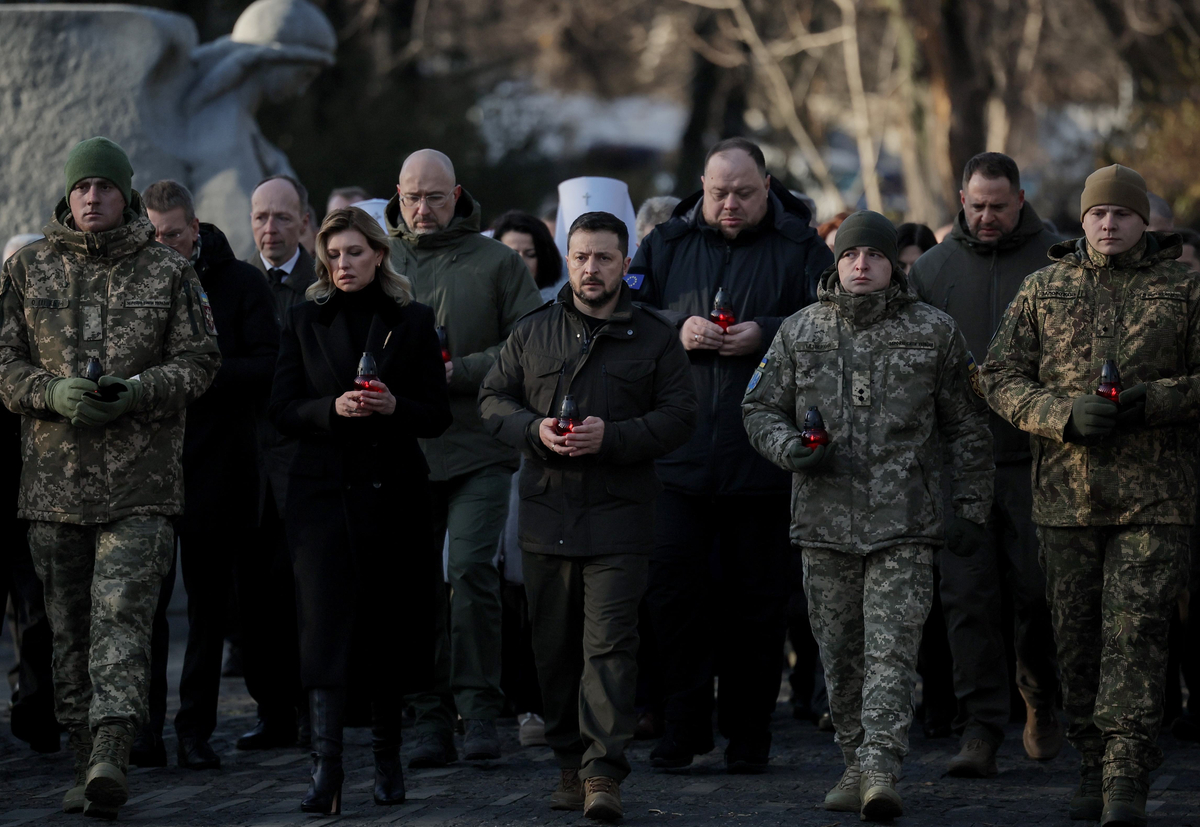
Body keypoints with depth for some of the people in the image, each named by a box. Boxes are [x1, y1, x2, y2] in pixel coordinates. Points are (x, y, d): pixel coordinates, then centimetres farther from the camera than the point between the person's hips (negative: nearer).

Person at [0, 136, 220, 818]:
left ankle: (112, 755, -26)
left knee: (122, 615, -15)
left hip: (141, 481, -3)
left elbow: (200, 359, 4)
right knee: (70, 626, 7)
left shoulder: (169, 272, 6)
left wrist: (139, 390, -13)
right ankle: (88, 764, 14)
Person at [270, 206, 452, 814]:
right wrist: (334, 408, -16)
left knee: (390, 629, 6)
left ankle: (387, 758, 21)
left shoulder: (412, 322, 5)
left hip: (393, 490, 1)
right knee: (324, 627, -11)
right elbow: (282, 410, 3)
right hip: (323, 490, -1)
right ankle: (326, 769, -17)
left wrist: (394, 407, -15)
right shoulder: (306, 321, 7)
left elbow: (438, 415, 5)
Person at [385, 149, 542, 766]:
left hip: (478, 450, -3)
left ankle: (479, 707, -8)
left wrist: (459, 371, -12)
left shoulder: (496, 262, 5)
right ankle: (432, 720, 9)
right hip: (401, 453, 3)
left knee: (471, 566, -16)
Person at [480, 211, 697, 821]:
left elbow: (678, 417, 0)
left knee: (610, 642, -12)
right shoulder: (533, 333, 12)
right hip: (546, 513, 3)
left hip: (619, 514, -3)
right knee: (555, 648, 7)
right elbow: (494, 400, 12)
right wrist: (535, 429, -8)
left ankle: (604, 771, -16)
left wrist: (612, 437, -15)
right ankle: (570, 764, 17)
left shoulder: (654, 337, 4)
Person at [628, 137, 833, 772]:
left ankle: (747, 734, 12)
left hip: (763, 455, -2)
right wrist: (678, 327, -8)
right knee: (673, 584, -3)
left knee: (757, 595, 3)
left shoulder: (800, 249, 4)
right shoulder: (667, 245, 11)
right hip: (680, 451, 2)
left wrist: (767, 335, -15)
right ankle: (684, 724, 6)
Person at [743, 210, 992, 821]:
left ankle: (880, 770, -19)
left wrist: (971, 510, 6)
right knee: (840, 652, 9)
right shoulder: (799, 333, 8)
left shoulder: (934, 333, 5)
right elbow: (760, 409, 14)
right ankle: (854, 762, 21)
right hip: (825, 519, 3)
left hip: (904, 521, -2)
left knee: (892, 649, -12)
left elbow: (967, 428, 10)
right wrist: (791, 449, -8)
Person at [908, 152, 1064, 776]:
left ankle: (1041, 697, 26)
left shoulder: (1057, 262, 2)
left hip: (1034, 456, -2)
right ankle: (980, 728, 0)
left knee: (1036, 589, 1)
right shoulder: (932, 268, 9)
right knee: (968, 595, -2)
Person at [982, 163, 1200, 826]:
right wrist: (1066, 415, -12)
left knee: (1136, 631, -10)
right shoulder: (1044, 288, 10)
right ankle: (1092, 770, 17)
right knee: (1077, 635, 6)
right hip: (1066, 491, 3)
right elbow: (1001, 377, 6)